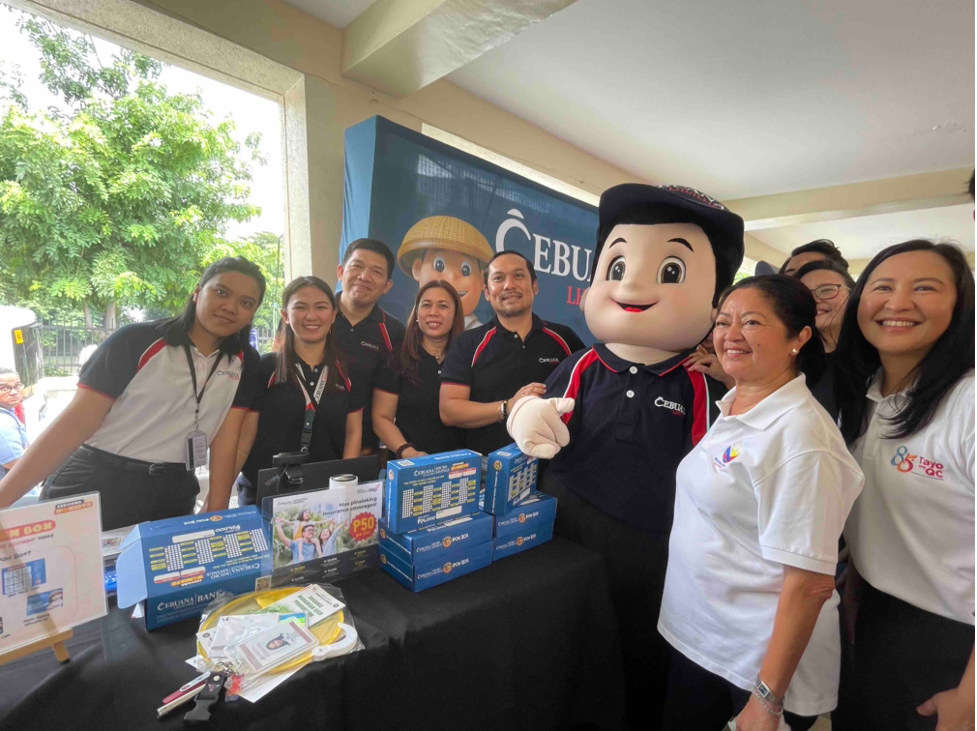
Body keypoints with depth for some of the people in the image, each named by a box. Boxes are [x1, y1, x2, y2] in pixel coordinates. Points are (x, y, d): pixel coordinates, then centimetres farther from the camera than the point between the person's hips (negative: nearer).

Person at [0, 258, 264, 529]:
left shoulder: (244, 362, -2)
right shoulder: (138, 341, -8)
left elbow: (225, 441, -4)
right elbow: (76, 423, -10)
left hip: (171, 502, 2)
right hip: (92, 491, -2)